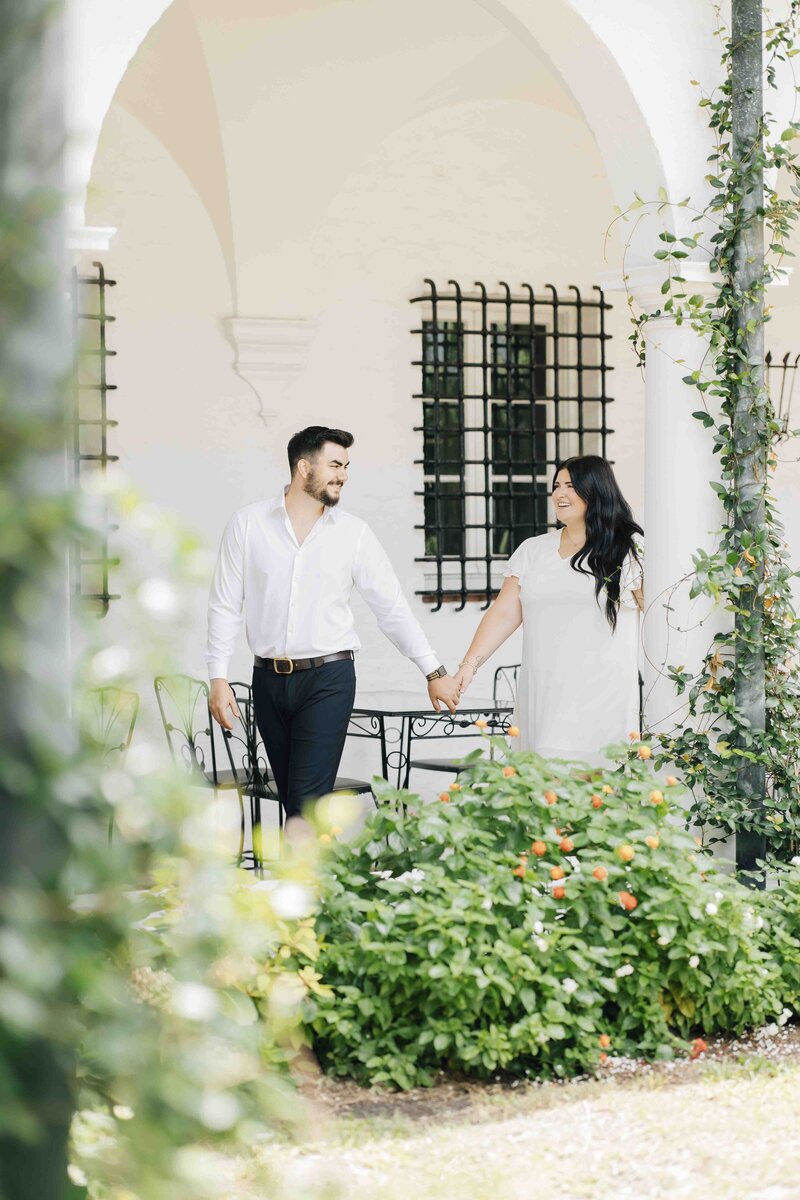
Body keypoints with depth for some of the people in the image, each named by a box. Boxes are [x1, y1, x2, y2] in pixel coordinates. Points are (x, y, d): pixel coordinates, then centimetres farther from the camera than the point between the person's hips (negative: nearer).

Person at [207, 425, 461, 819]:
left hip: (328, 680, -2)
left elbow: (391, 606, 6)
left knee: (307, 804, -12)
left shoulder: (353, 532, 3)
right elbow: (225, 605, 3)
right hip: (269, 679, 2)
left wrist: (433, 671, 4)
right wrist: (218, 677, -4)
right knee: (293, 801, 7)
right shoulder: (247, 523, 2)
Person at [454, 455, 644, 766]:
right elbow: (505, 613, 10)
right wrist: (469, 664, -2)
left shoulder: (629, 551, 3)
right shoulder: (532, 551, 15)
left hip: (603, 700, -4)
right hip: (541, 694, 4)